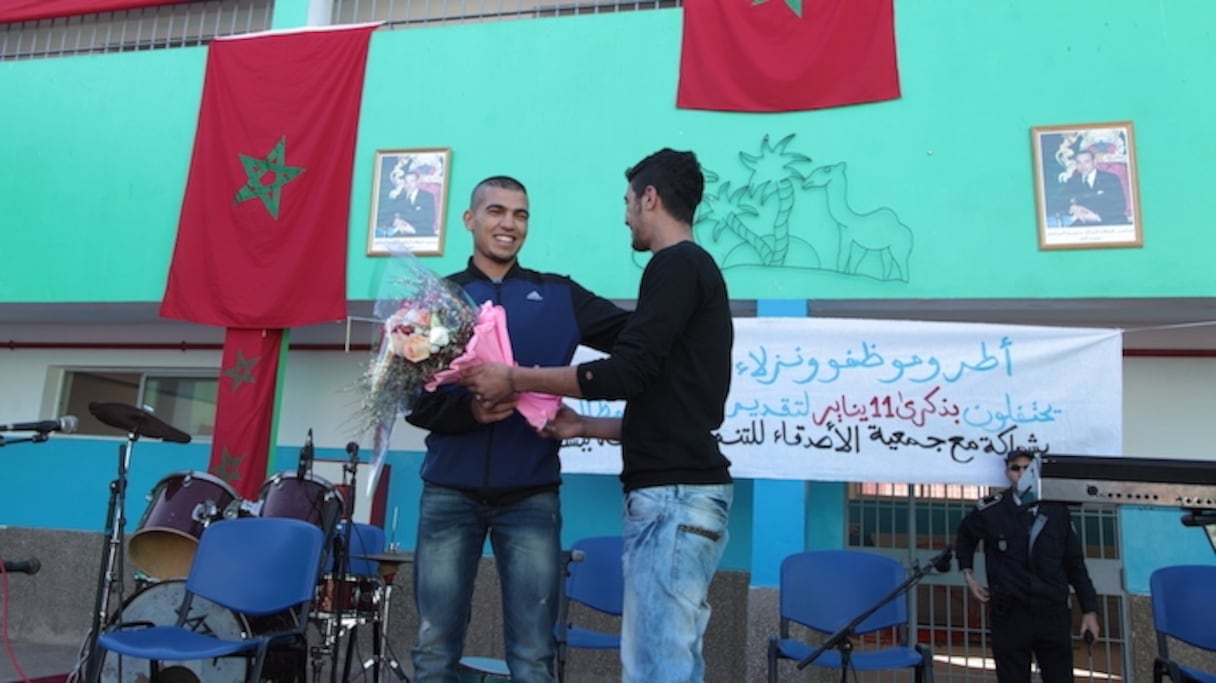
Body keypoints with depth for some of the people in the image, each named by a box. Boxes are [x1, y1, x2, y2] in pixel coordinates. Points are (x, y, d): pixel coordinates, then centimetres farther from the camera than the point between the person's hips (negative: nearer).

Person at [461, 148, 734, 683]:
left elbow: (627, 372, -16)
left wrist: (516, 379, -7)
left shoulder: (676, 264, -7)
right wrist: (585, 426, 20)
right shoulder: (695, 269, 23)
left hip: (673, 493, -10)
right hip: (676, 490, 10)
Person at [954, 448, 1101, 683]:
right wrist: (968, 574, 10)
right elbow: (965, 537, 19)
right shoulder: (990, 509, -3)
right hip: (1009, 615, -1)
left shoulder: (1057, 509, 2)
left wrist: (1089, 609, 7)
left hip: (1053, 613, 1)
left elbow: (1075, 563, 8)